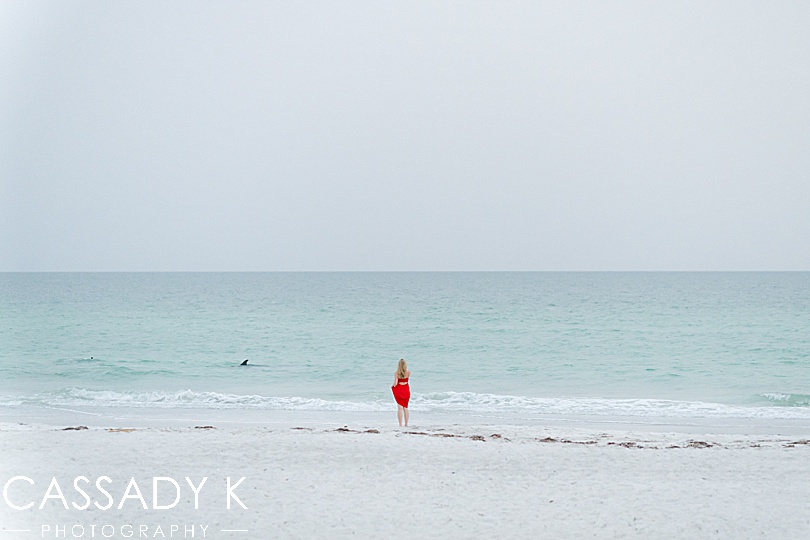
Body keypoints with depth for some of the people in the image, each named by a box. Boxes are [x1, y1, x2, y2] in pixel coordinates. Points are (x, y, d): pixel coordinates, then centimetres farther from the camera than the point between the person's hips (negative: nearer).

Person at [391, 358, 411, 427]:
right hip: (406, 390, 2)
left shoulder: (396, 373, -12)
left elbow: (395, 383, -15)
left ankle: (400, 425, -2)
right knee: (405, 408, 12)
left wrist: (392, 386, 5)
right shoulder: (408, 372, -7)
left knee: (400, 408, 2)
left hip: (399, 390, -2)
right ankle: (406, 424, 14)